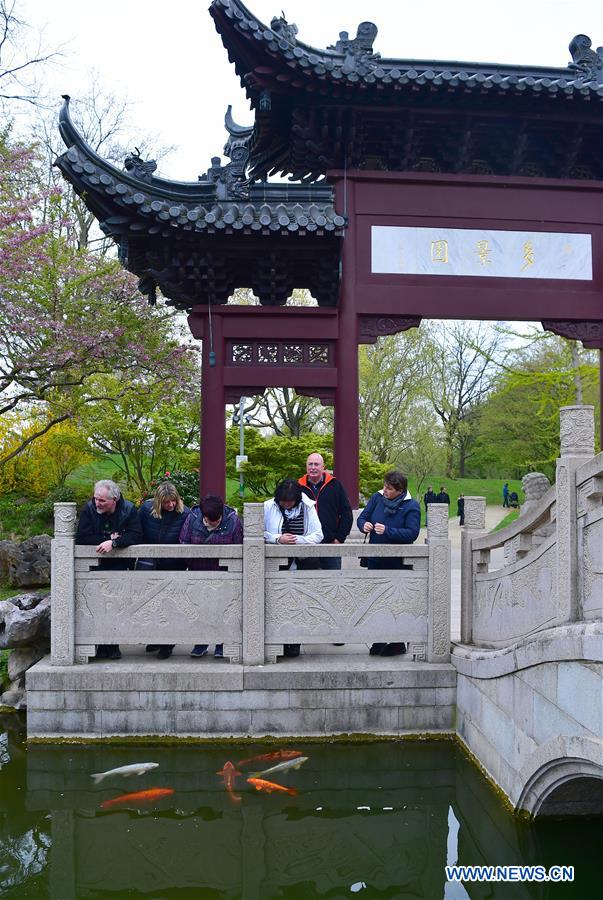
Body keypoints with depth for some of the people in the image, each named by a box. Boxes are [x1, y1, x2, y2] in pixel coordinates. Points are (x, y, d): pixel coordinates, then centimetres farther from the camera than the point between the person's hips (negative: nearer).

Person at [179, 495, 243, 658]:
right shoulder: (192, 518, -7)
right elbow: (183, 542, -1)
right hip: (199, 571, 2)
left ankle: (222, 644, 15)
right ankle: (201, 643, 21)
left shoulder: (233, 520, -11)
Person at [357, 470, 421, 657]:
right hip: (375, 559, 5)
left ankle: (398, 643, 14)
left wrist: (388, 531, -29)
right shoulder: (377, 498, 3)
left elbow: (412, 533, -19)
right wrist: (364, 525, -18)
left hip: (397, 563, -5)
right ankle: (378, 641, 20)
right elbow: (362, 517, 6)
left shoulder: (411, 506, -11)